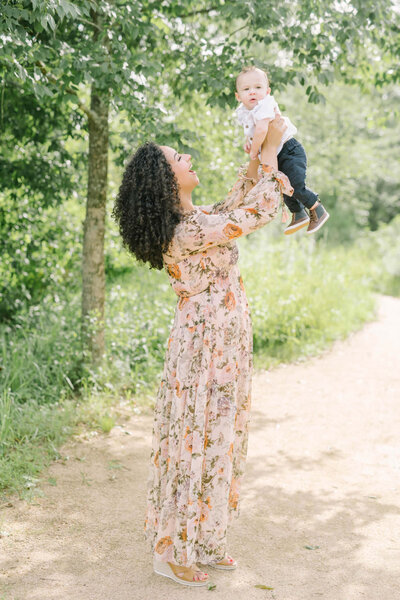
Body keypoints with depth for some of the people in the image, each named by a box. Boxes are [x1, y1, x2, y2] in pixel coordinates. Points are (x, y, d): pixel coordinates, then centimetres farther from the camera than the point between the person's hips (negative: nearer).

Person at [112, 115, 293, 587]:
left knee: (218, 438, 16)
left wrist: (259, 159, 10)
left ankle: (203, 541, 30)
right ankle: (171, 551, 14)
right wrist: (271, 148, -11)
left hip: (221, 344, 10)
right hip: (205, 345, -10)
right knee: (197, 439, -1)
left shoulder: (192, 217, 7)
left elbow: (233, 205, 23)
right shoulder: (188, 232, -22)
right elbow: (256, 214, -19)